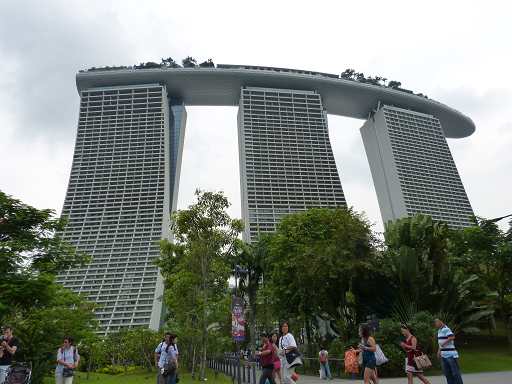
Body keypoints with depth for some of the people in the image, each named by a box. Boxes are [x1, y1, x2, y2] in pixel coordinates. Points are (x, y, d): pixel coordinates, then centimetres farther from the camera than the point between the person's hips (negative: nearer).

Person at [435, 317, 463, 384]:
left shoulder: (446, 329, -15)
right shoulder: (439, 331, 15)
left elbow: (452, 337, -30)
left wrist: (444, 343, -25)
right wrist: (439, 350, 22)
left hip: (450, 354, -10)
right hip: (443, 355, 10)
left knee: (455, 370, 0)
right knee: (446, 370, 13)